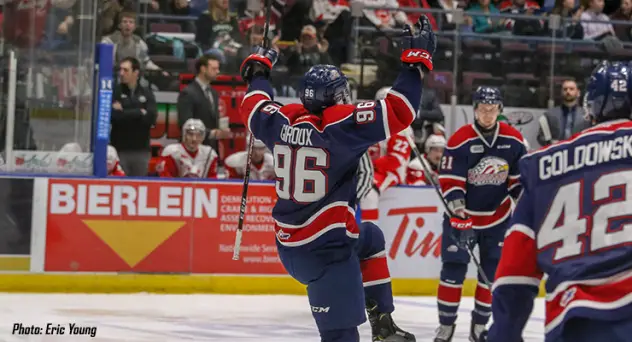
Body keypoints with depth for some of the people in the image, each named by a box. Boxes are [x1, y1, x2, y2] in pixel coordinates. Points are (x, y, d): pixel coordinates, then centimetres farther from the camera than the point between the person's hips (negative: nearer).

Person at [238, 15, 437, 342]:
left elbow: (254, 108, 23)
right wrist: (416, 61, -10)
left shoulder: (284, 121, 2)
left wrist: (258, 73, 40)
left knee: (371, 239, 34)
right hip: (325, 250, -9)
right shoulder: (341, 124, -16)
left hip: (289, 242, 9)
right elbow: (398, 112, -19)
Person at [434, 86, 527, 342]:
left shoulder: (513, 140, -5)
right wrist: (460, 219, -25)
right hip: (462, 216, -3)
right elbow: (450, 182, -17)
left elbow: (520, 179, 6)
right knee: (453, 270, -6)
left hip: (498, 217, 3)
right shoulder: (459, 141, -16)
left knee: (493, 272, 5)